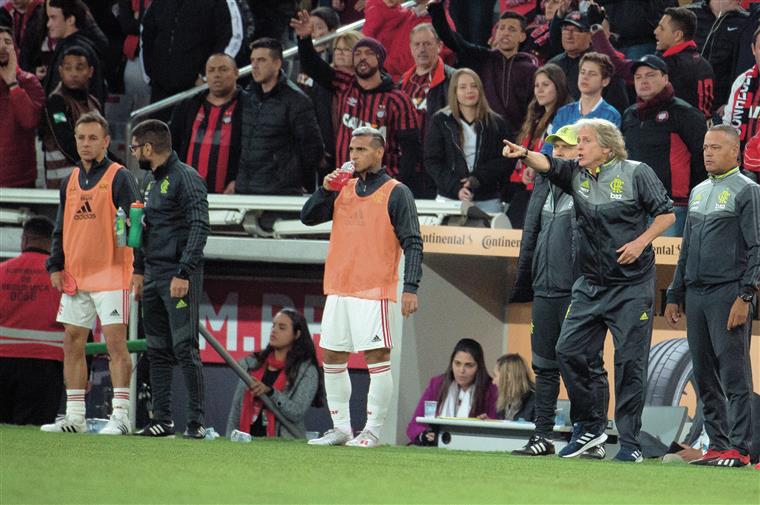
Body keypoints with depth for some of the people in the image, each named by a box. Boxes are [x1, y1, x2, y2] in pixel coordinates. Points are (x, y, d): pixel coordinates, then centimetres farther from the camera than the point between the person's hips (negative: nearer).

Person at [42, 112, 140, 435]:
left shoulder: (119, 178, -5)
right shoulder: (70, 181, 15)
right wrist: (55, 266, 9)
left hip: (110, 275, -7)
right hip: (75, 276, 7)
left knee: (115, 342, -9)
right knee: (72, 344, 7)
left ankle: (120, 416, -9)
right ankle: (74, 417, 12)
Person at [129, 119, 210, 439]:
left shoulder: (185, 178, -11)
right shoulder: (150, 181, 17)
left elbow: (199, 227, -17)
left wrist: (183, 274, -22)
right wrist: (139, 270, 20)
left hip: (179, 277, -9)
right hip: (153, 276, 9)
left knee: (185, 349, -10)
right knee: (157, 351, 9)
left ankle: (196, 421, -10)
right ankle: (162, 419, 14)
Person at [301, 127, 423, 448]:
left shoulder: (395, 193, -3)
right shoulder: (344, 189, 15)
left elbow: (412, 243, -8)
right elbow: (308, 217, 14)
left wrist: (411, 288, -17)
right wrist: (326, 189, -2)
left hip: (376, 291, -7)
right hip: (339, 289, 7)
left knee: (377, 358, -7)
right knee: (332, 358, 8)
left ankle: (373, 431, -4)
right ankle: (340, 428, 16)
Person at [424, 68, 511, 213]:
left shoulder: (495, 123, 10)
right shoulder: (441, 121, 8)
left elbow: (503, 162, 3)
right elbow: (432, 162, 1)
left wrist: (478, 179, -13)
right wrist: (456, 188, -13)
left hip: (487, 201, 1)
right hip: (449, 199, -1)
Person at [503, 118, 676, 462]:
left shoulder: (636, 174, -6)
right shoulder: (577, 174, 5)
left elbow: (666, 214, -1)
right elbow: (548, 165, -12)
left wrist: (641, 242, -15)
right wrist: (524, 155, -32)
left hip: (632, 285, -5)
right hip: (590, 285, 5)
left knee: (630, 362, -3)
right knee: (569, 351, -1)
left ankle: (630, 443, 2)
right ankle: (590, 426, 15)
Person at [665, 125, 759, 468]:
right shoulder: (698, 193, 20)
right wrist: (675, 296, 19)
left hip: (728, 294, -8)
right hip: (695, 295, 8)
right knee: (704, 376, 7)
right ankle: (718, 444, 11)